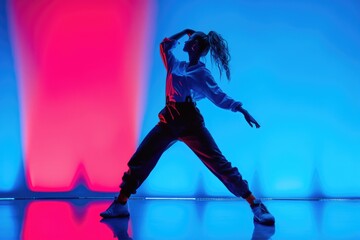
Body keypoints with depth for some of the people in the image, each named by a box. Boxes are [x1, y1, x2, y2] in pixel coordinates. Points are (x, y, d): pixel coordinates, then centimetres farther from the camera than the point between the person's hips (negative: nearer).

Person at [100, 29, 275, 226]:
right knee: (139, 161, 2)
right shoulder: (176, 66, 16)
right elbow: (165, 45, 31)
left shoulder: (202, 73, 0)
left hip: (190, 123, -6)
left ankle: (256, 206, -9)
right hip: (168, 122, 6)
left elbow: (219, 97, -4)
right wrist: (184, 31, 23)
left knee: (219, 164, -11)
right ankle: (120, 204, 11)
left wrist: (241, 110, -18)